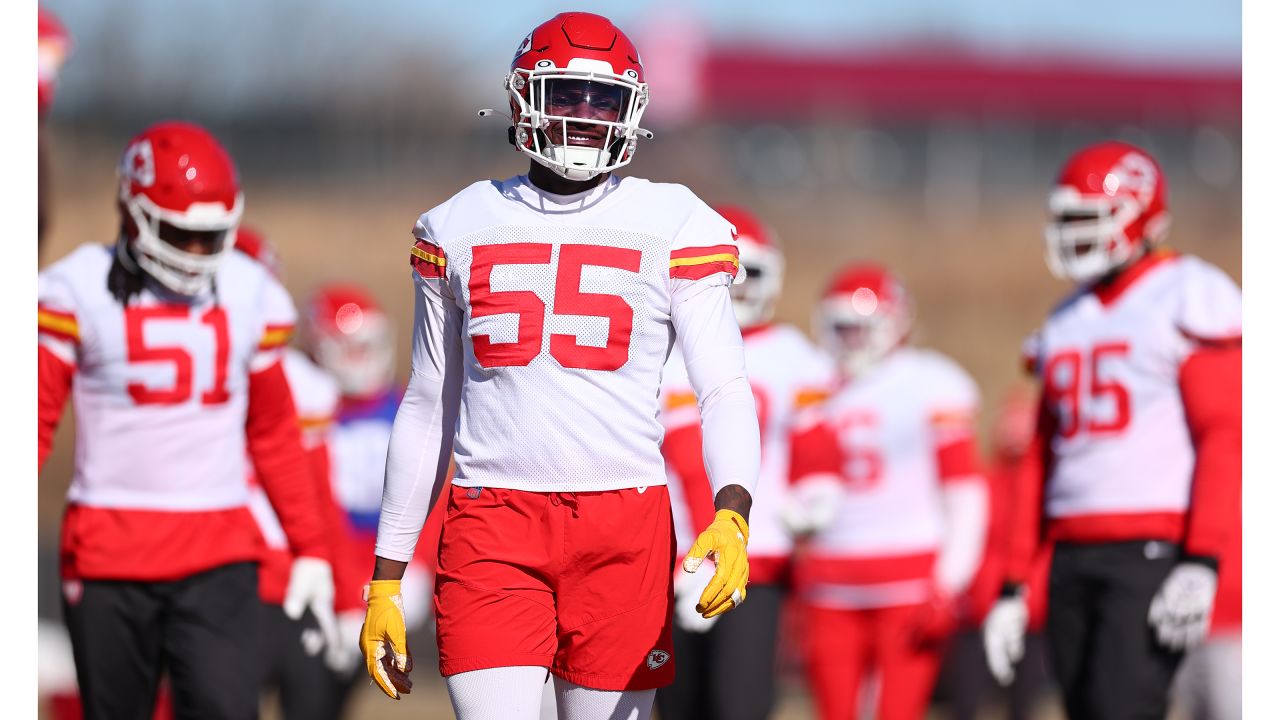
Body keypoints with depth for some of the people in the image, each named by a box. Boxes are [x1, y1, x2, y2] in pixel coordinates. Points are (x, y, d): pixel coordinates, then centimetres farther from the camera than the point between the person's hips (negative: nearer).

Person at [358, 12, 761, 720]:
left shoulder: (676, 228, 5)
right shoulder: (460, 229, 11)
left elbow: (725, 390, -1)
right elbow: (427, 409, 17)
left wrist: (733, 516, -20)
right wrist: (385, 579, 15)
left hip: (623, 526, -1)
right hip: (490, 525, 1)